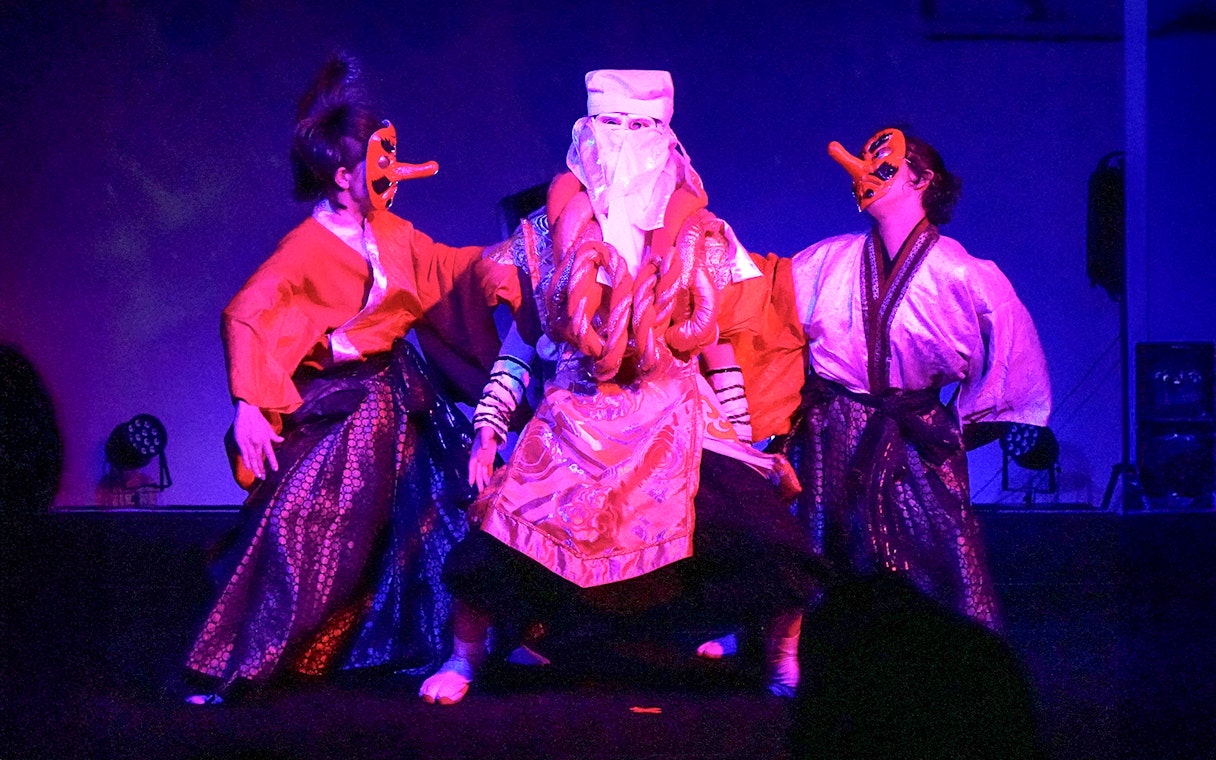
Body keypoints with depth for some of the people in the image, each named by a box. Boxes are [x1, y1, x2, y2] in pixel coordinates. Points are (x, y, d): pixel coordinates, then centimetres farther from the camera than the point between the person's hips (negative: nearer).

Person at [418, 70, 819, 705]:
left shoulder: (698, 238, 6)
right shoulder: (551, 234, 6)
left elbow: (718, 353, 11)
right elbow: (518, 346, 9)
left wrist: (748, 448, 9)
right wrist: (486, 432, 0)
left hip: (679, 425, 0)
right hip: (575, 426, 0)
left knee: (764, 540, -19)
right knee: (492, 549, -14)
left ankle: (785, 664, 3)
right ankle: (464, 658, 12)